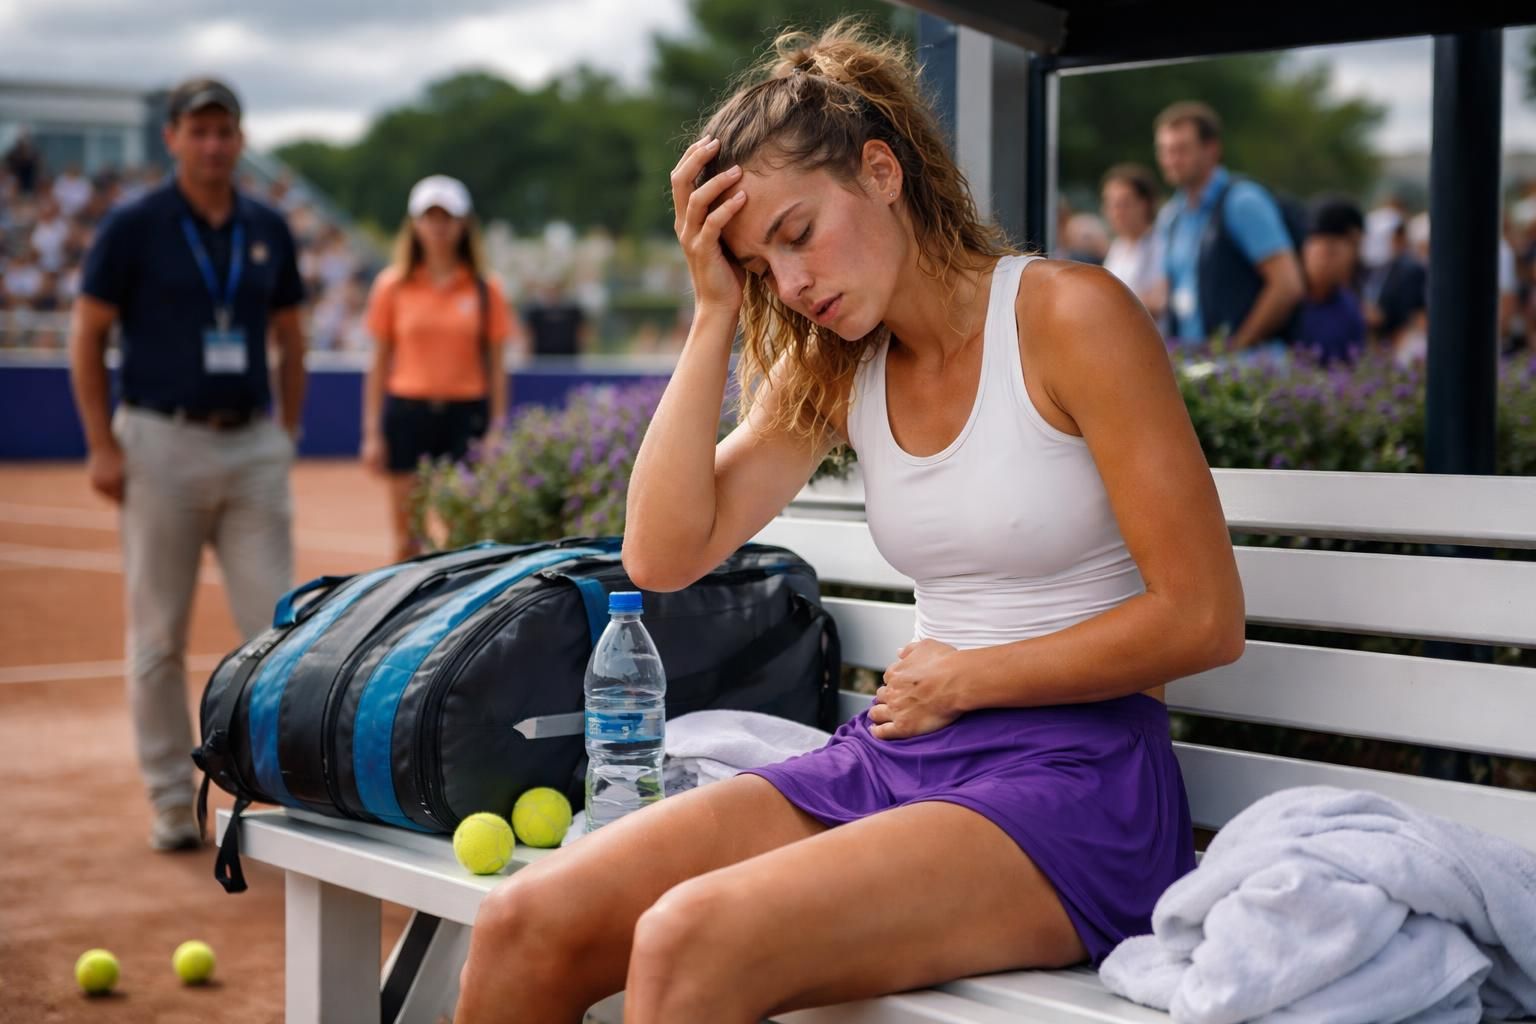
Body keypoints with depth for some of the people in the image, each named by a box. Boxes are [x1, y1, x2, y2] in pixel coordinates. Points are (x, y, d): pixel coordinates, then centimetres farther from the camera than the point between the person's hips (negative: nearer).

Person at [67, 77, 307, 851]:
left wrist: (286, 434, 9)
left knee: (276, 626, 0)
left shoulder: (268, 231, 8)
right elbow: (86, 334, -3)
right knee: (158, 634, 4)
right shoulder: (133, 227, -4)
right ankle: (172, 801, 14)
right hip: (162, 445, -3)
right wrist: (102, 446, -9)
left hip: (254, 447, 3)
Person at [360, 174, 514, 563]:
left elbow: (495, 367, 5)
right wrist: (372, 432, 2)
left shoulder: (485, 290, 3)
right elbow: (379, 364, 6)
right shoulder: (392, 285, 4)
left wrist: (497, 430, -1)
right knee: (407, 539, 3)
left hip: (466, 414, 0)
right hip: (407, 410, 0)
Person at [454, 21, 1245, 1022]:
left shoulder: (1069, 315, -8)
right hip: (895, 755, 6)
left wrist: (962, 678, -5)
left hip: (1072, 777, -6)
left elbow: (1203, 618, -11)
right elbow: (665, 554, 1)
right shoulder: (833, 369, 12)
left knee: (689, 941, -31)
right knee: (525, 924, -13)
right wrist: (716, 313, -2)